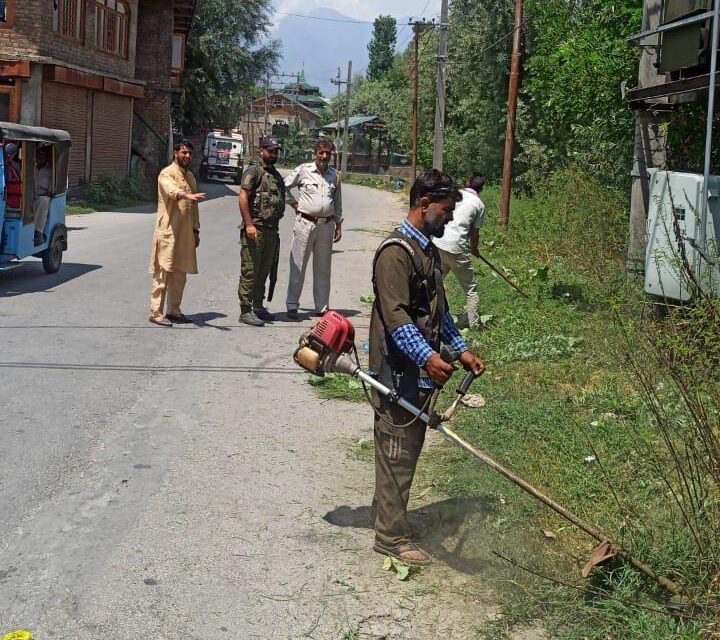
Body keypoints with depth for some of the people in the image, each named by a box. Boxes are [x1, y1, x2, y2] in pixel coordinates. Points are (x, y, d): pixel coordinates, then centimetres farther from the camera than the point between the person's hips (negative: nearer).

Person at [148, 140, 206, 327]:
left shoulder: (190, 176, 17)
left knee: (180, 274, 10)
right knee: (163, 272, -6)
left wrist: (196, 230, 18)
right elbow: (171, 190, -31)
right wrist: (187, 195, -50)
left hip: (186, 233, 8)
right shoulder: (167, 173, -8)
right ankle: (156, 312, -3)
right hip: (168, 232, -8)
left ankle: (173, 310, 19)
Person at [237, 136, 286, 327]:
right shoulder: (254, 171, -5)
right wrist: (249, 224, -19)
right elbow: (243, 197, -13)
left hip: (271, 230, 8)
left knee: (264, 272, 13)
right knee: (250, 272, -5)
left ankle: (258, 307, 22)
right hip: (255, 230, -8)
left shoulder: (277, 175, 19)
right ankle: (245, 311, -2)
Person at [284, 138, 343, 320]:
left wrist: (339, 225, 14)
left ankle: (322, 306, 16)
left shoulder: (335, 175, 10)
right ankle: (292, 305, 4)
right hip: (305, 223, -4)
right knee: (298, 266, -2)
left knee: (323, 268, 9)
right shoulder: (303, 171, -3)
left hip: (327, 225, 4)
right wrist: (293, 203, -1)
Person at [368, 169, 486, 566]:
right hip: (398, 374, -10)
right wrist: (428, 357, -36)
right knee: (397, 453, -2)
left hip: (420, 373, 10)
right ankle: (392, 538, 8)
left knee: (407, 451, 17)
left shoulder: (428, 250, 15)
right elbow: (396, 317, -26)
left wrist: (460, 350, 17)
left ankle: (388, 515, 30)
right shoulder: (396, 252, -17)